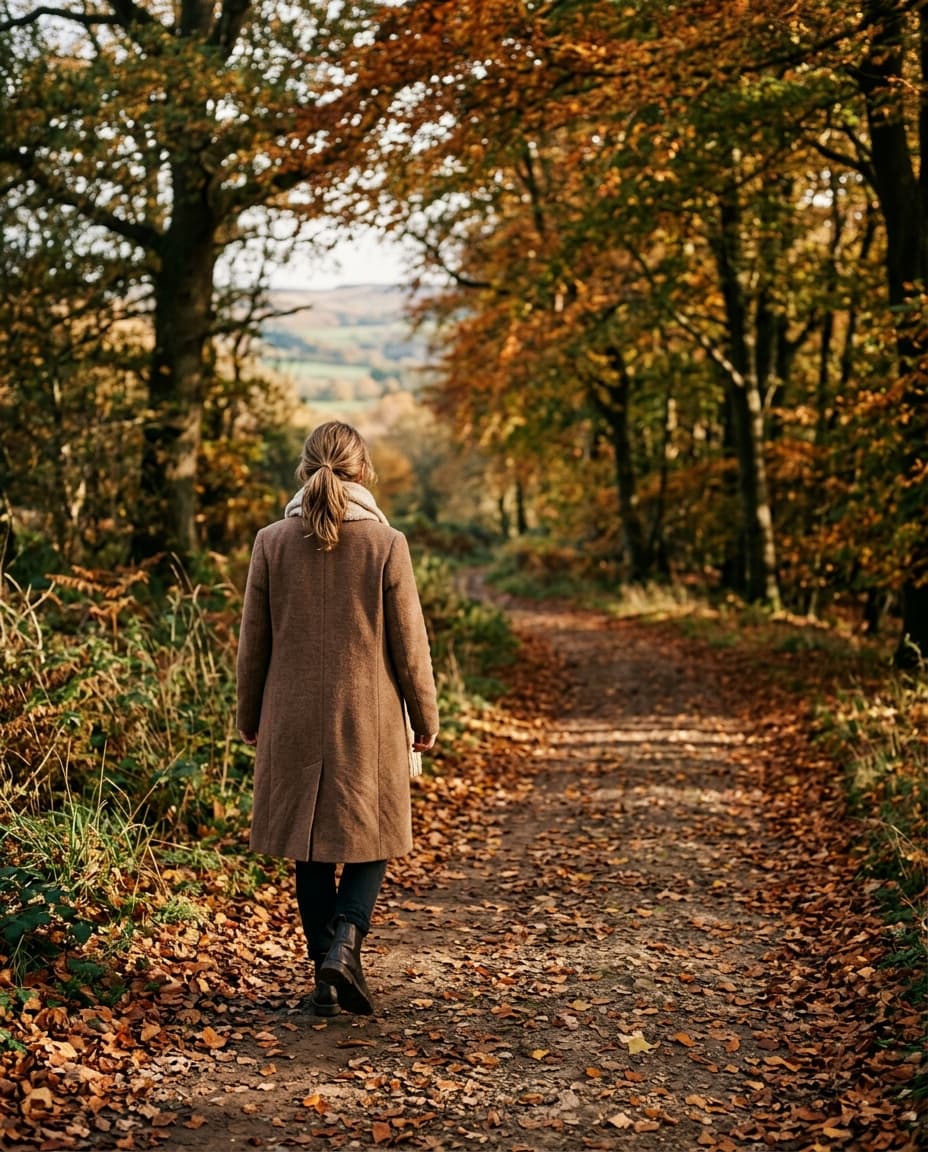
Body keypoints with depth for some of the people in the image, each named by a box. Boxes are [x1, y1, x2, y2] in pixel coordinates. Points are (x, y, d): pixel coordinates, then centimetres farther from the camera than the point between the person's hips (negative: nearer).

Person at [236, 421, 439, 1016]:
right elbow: (410, 643, -4)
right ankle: (345, 941, -8)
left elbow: (254, 641, 4)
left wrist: (250, 715, 17)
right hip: (369, 719, -2)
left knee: (311, 851, 12)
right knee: (369, 839, 12)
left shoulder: (272, 543, -3)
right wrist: (426, 716, 9)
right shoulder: (386, 544, -9)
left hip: (294, 717, 2)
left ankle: (327, 975, 16)